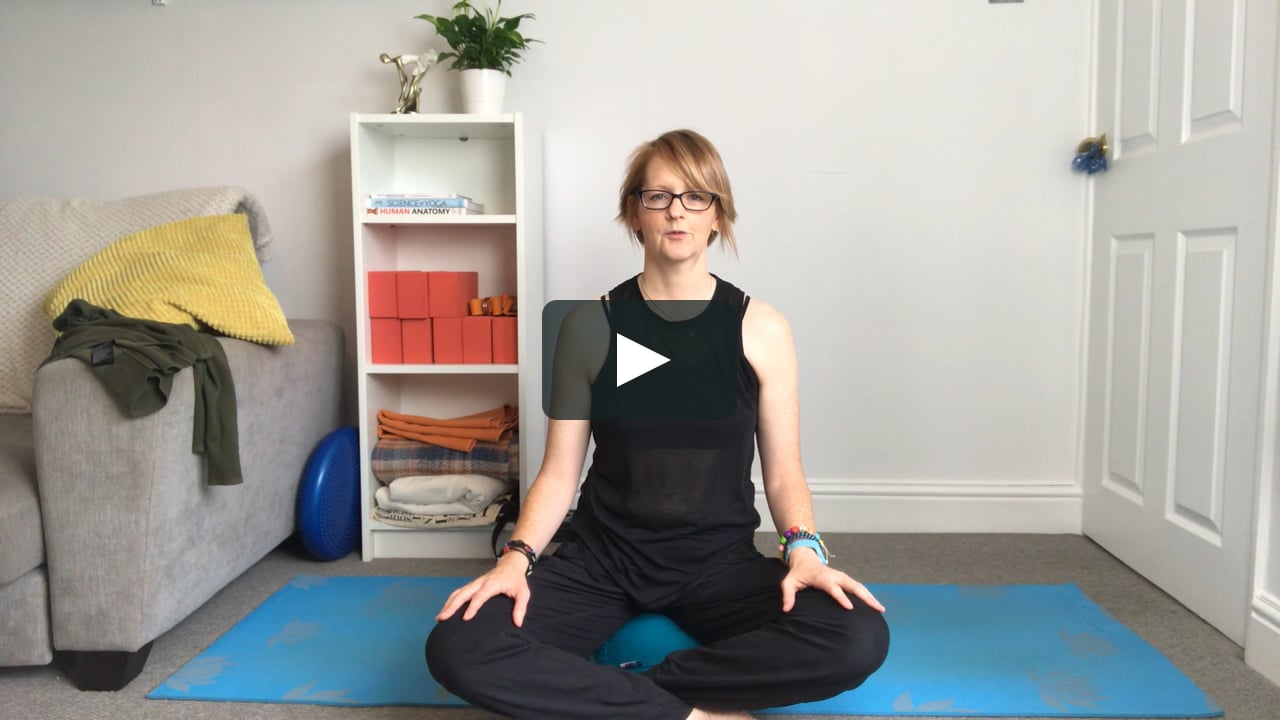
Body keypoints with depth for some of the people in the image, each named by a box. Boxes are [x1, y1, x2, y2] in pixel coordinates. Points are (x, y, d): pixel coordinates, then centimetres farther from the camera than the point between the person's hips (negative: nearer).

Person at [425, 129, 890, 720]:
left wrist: (803, 549, -18)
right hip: (602, 558, 0)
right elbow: (559, 472, 0)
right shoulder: (589, 326, -2)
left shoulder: (761, 330, -2)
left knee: (860, 639, -27)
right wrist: (518, 556, -16)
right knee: (458, 648, -25)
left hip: (720, 560, 1)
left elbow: (783, 472, 1)